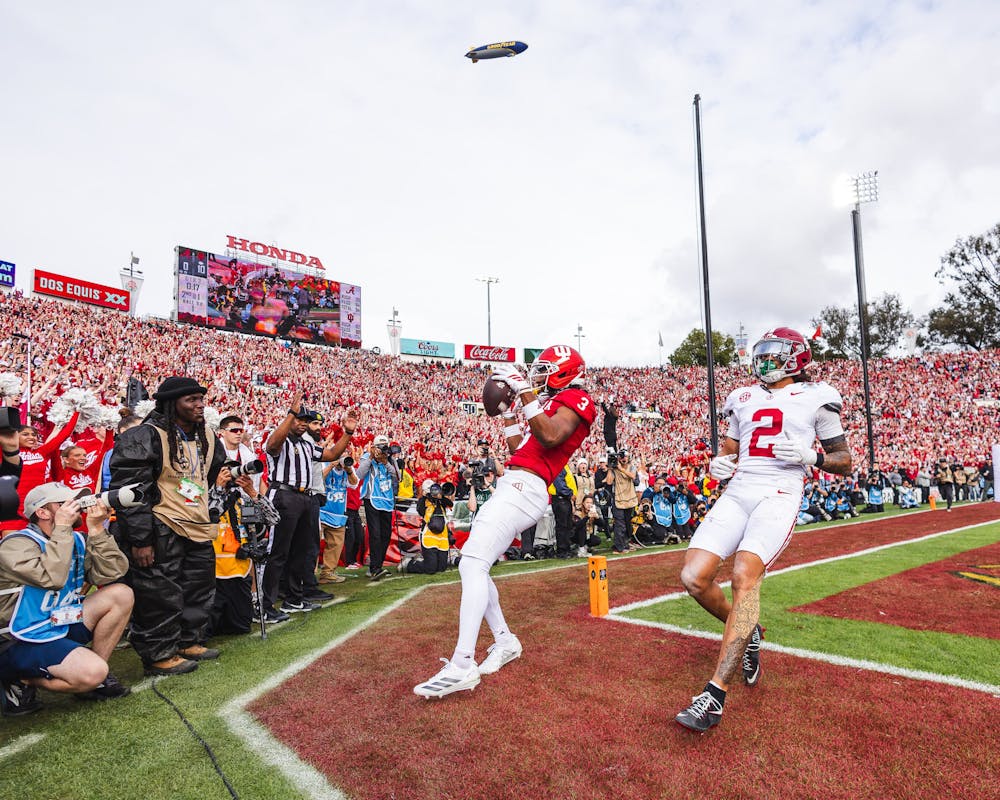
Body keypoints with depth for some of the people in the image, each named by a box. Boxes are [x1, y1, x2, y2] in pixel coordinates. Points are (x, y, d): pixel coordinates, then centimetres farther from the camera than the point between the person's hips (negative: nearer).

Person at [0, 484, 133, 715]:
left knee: (121, 594, -7)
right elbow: (52, 578, -33)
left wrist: (96, 529, -15)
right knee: (93, 672, -27)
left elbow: (110, 574, -8)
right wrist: (62, 528, -25)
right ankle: (22, 681, 0)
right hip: (21, 642, -8)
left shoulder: (76, 540, 5)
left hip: (61, 625, 8)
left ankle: (97, 679, 3)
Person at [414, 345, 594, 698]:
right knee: (472, 566, 10)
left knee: (472, 564, -20)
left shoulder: (577, 400, 0)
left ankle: (462, 665, -22)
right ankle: (505, 642, 21)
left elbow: (550, 437, -21)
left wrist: (524, 392, -19)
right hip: (512, 488, 10)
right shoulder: (552, 405, 27)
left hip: (523, 489, -10)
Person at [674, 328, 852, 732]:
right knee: (693, 578, -10)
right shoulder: (743, 399, 19)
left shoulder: (815, 398, 7)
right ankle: (746, 634, 22)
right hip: (737, 492, 5)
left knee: (744, 573, -27)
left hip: (779, 494, -5)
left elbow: (843, 461, 10)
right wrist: (720, 464, 3)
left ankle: (715, 694, -23)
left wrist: (809, 456, -10)